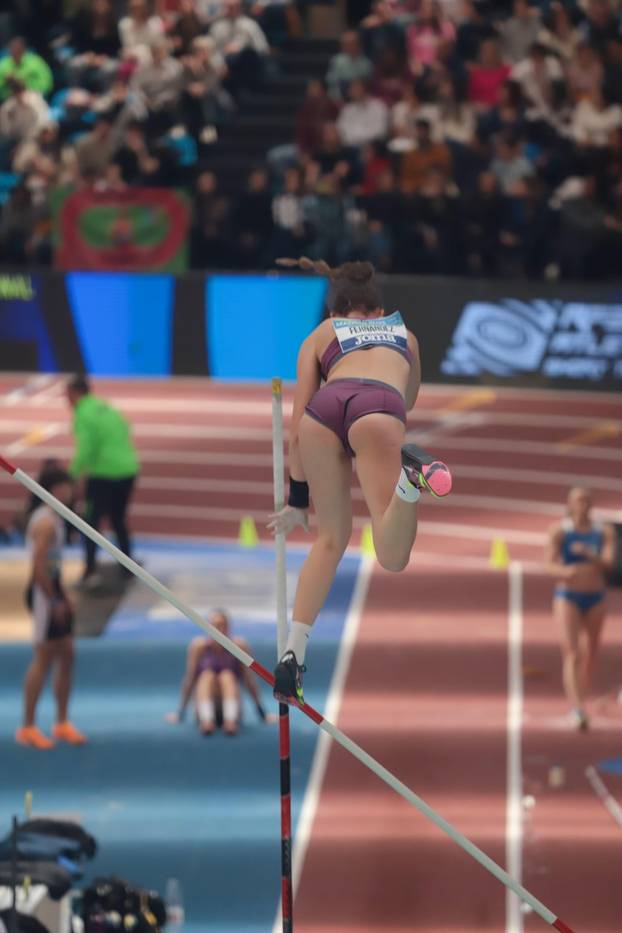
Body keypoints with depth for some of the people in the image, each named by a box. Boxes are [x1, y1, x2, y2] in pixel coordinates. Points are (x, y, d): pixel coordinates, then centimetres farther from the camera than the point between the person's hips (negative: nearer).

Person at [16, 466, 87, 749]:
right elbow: (39, 567, -24)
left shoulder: (55, 518, 13)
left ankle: (62, 724, 21)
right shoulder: (45, 522, -19)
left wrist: (63, 597, 16)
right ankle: (27, 728, 2)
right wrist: (54, 602, -20)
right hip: (43, 593, -10)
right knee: (43, 659, -5)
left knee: (66, 656, 12)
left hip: (54, 591, 10)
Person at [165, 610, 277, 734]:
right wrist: (180, 714, 0)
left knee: (227, 676, -25)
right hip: (206, 706, 0)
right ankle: (206, 720, -53)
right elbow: (189, 679, -2)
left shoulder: (239, 646, -4)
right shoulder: (199, 645, -5)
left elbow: (248, 679, -2)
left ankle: (231, 721, -51)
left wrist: (262, 713, 0)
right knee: (207, 675, -26)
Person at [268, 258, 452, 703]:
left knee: (331, 538, 18)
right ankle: (411, 475, -44)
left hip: (327, 404, 1)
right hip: (379, 406, -1)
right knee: (392, 556, -14)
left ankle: (294, 654, 7)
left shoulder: (319, 336, 35)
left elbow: (298, 423, 27)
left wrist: (299, 500, 29)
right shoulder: (404, 333, 40)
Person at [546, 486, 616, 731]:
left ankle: (580, 704, 31)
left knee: (590, 654, 12)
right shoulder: (559, 531, -5)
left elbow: (608, 562, -11)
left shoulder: (604, 532, 2)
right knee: (571, 653, -17)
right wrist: (563, 571, -34)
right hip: (567, 597, -4)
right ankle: (576, 710, -29)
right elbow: (550, 564, -11)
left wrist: (589, 554, -31)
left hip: (595, 598, 4)